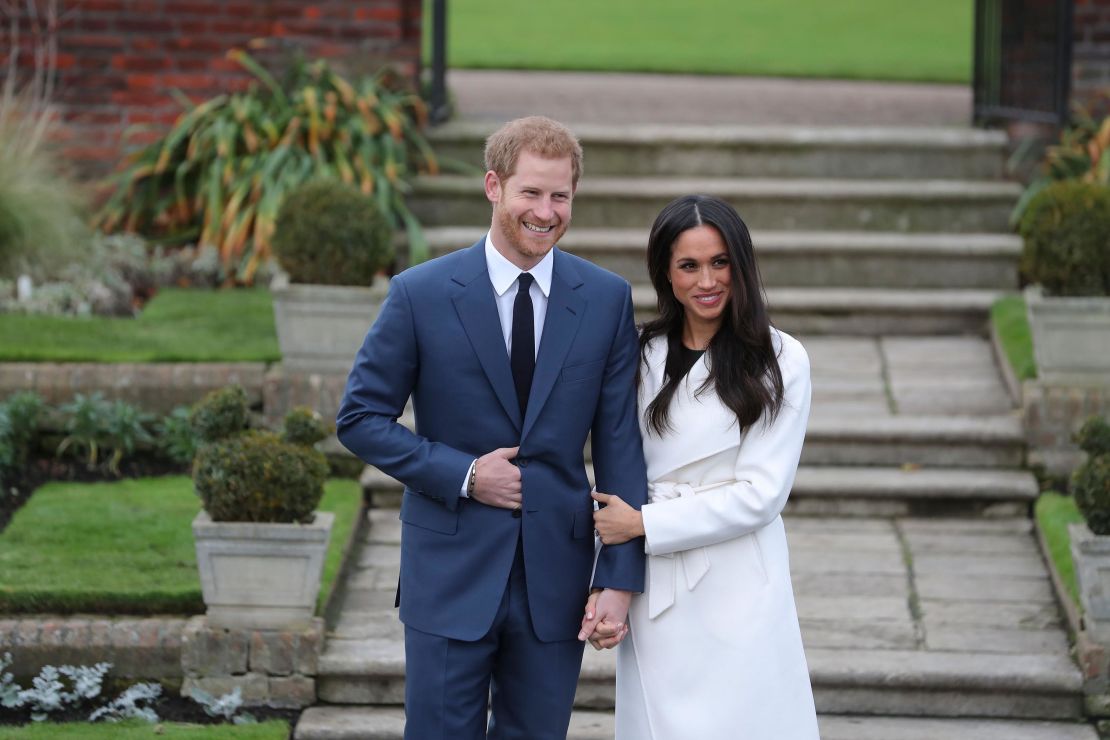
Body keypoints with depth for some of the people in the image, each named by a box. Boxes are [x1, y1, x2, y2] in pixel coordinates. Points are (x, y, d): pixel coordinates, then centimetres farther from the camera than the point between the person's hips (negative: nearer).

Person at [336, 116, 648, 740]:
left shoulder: (607, 300, 1)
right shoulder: (422, 294, -6)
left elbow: (620, 444, 1)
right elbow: (360, 418, 0)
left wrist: (620, 577, -5)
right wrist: (462, 475, -13)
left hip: (555, 576, 2)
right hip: (452, 572, -2)